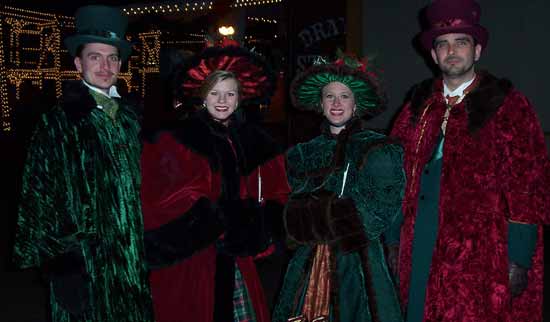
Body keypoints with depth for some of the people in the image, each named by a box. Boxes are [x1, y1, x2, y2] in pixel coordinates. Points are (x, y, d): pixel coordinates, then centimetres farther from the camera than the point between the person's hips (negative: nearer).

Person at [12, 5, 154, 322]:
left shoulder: (132, 115, 8)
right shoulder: (57, 123, -8)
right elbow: (37, 195, -6)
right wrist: (52, 252, -7)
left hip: (135, 259, 5)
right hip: (84, 263, -5)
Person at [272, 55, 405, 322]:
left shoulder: (378, 150, -1)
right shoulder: (304, 153, 12)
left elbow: (380, 211, -9)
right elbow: (294, 217, 11)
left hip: (356, 261, -3)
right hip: (309, 261, 3)